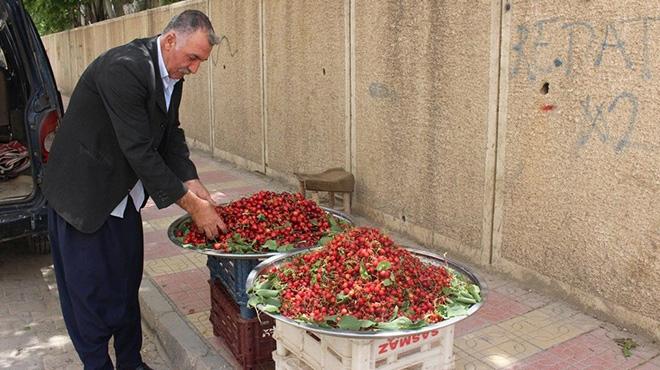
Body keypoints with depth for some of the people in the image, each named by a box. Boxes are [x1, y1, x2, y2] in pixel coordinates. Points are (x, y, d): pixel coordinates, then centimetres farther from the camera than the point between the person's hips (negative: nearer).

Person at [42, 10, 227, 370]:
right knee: (91, 288, 5)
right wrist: (192, 206, -25)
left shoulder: (171, 74, -1)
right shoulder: (123, 69, -28)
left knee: (127, 284, 14)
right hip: (84, 192, -8)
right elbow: (140, 152, -29)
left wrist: (197, 190, -8)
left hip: (123, 194, 8)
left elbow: (171, 137, 5)